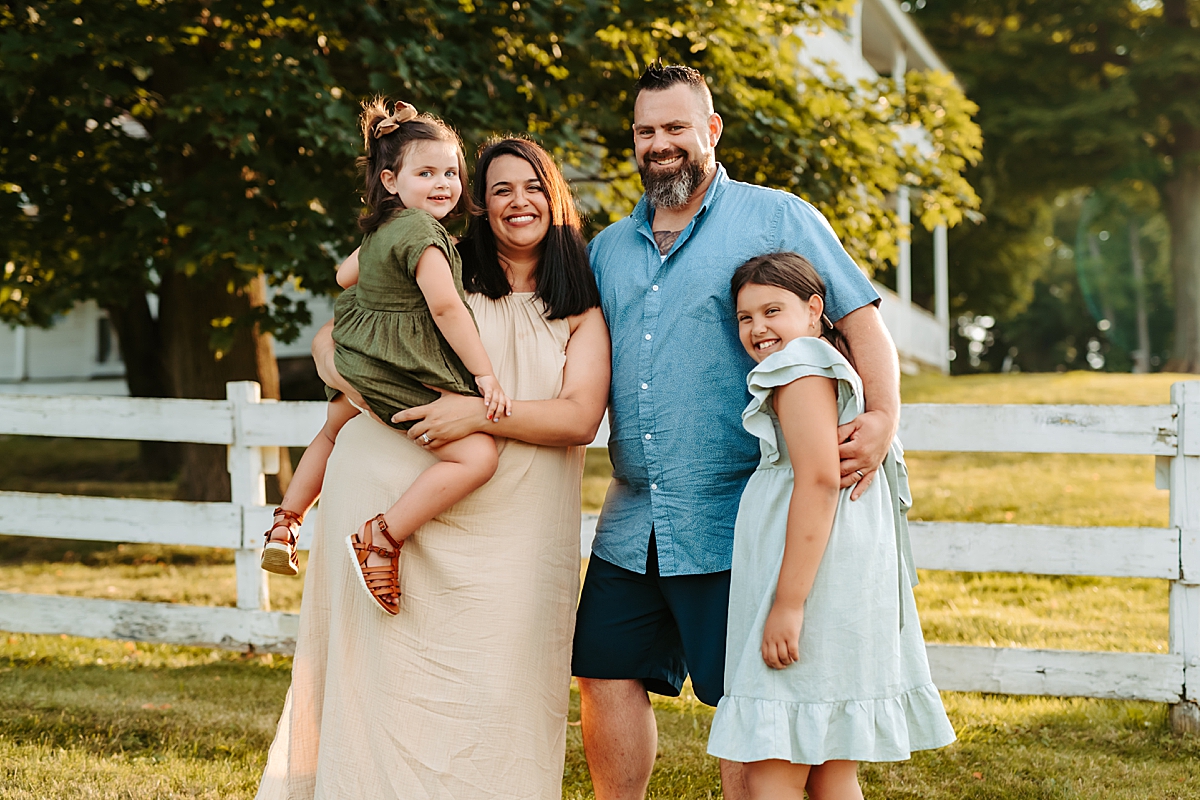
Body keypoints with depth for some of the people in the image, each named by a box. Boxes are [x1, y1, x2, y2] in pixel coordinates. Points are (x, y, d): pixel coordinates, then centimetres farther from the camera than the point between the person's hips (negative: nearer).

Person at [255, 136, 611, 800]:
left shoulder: (581, 313, 11)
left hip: (512, 531, 1)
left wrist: (480, 412, -16)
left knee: (496, 693, -3)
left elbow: (580, 417, -3)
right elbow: (330, 342, 12)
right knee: (388, 681, -5)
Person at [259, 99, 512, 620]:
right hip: (407, 378, -10)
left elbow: (345, 275, 28)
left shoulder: (379, 230, 11)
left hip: (360, 367, 10)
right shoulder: (422, 232, -17)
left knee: (334, 430, 37)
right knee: (476, 456, -21)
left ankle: (285, 524, 43)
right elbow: (445, 307, -23)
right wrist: (484, 372, -18)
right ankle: (382, 537, -26)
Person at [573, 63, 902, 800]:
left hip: (733, 522, -5)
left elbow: (861, 320, -4)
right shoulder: (609, 248, 16)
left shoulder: (776, 218, 0)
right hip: (632, 523, 6)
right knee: (607, 675, 7)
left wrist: (884, 416, -19)